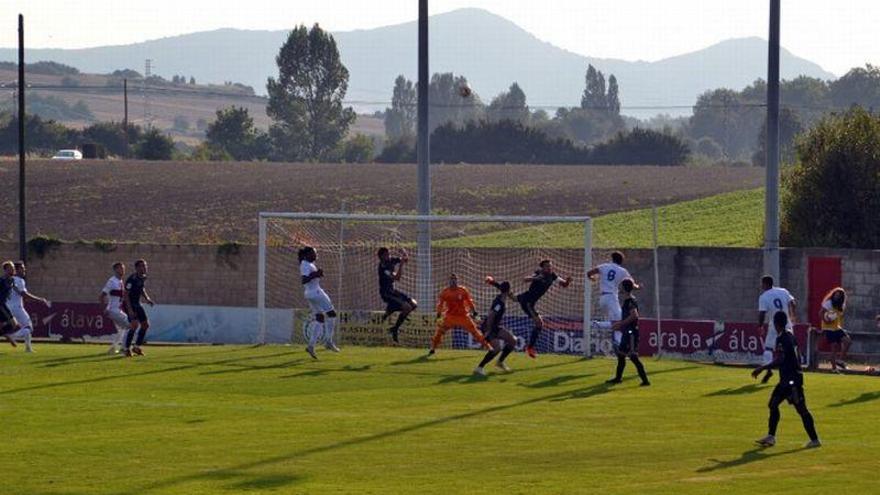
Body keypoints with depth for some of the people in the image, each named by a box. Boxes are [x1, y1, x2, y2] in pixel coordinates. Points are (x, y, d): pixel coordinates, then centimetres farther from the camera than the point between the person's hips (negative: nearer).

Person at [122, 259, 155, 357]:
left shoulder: (143, 278, 5)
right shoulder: (132, 279, -21)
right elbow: (126, 294, -21)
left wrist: (147, 299, 4)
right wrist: (130, 309, -26)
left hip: (138, 304, 8)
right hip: (130, 304, -8)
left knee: (146, 324, 5)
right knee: (135, 325, -19)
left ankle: (137, 347, 17)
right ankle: (126, 348, -8)